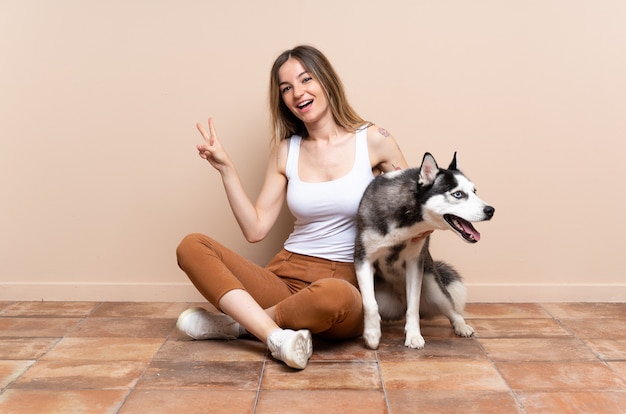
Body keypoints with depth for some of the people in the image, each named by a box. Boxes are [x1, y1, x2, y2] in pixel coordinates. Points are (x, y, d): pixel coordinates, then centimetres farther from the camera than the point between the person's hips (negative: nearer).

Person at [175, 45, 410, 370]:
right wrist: (226, 169, -2)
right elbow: (255, 229, 3)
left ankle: (238, 322, -14)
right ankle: (278, 336, -30)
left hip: (346, 281, -3)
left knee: (334, 297, -40)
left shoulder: (372, 139, 0)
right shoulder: (285, 151, 8)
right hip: (287, 274, 3)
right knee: (192, 246, -16)